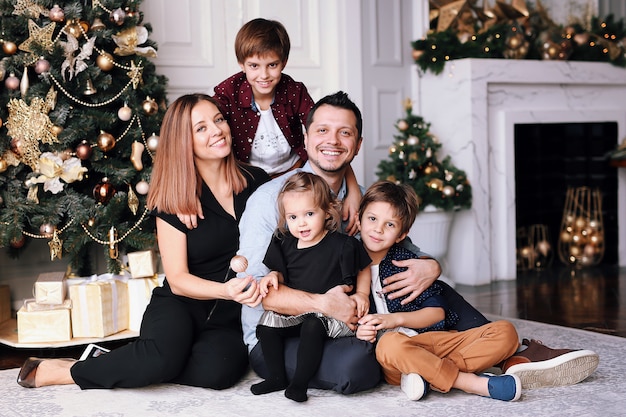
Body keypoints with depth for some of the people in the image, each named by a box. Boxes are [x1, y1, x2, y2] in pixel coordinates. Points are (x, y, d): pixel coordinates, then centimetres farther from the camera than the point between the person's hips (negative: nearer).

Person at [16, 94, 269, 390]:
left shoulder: (257, 182, 4)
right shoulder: (174, 197, -3)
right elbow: (177, 279, -7)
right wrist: (226, 290, -27)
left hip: (233, 316, 2)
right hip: (181, 303, -2)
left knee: (218, 370, -34)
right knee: (164, 356, -37)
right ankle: (54, 370, -14)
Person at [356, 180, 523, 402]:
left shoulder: (407, 261, 13)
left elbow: (437, 311, 8)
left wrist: (396, 319, -7)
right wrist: (357, 331, -16)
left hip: (428, 338, 4)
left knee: (504, 331, -11)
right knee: (391, 344, -42)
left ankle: (430, 375, -27)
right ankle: (474, 383, -29)